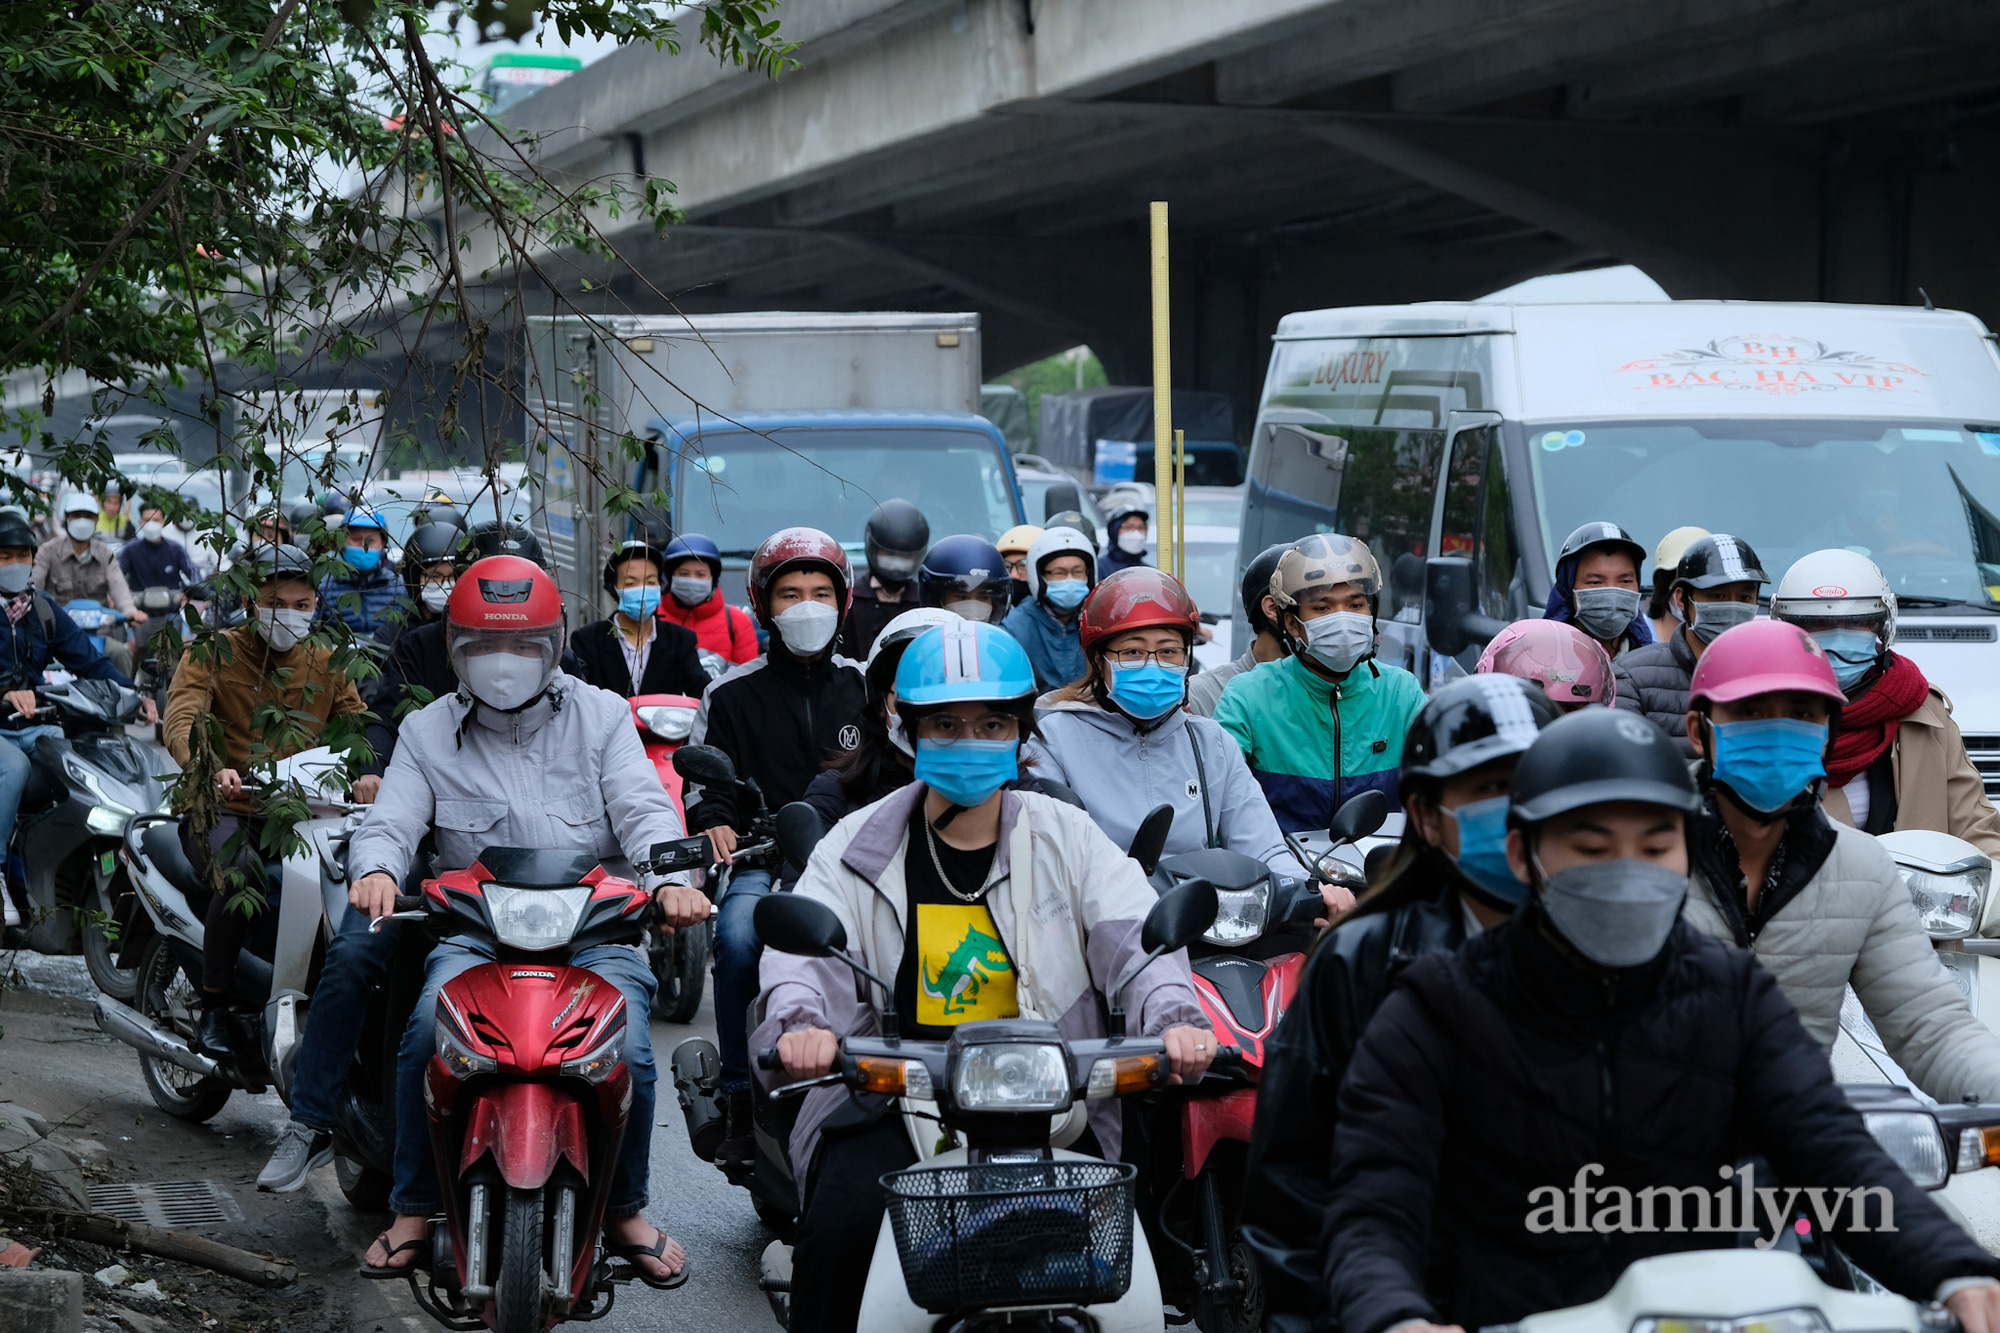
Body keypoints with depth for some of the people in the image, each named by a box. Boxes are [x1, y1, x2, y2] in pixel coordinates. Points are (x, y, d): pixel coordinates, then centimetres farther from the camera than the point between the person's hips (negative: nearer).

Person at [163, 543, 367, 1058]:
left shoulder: (326, 662, 15)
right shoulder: (213, 654, 3)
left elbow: (359, 723, 6)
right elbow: (180, 722, -13)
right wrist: (213, 769, -36)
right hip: (223, 809, -4)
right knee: (241, 876, -37)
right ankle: (213, 1007, -20)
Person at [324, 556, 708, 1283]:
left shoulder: (601, 716, 11)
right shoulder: (429, 732, 12)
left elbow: (644, 809, -1)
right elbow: (390, 822, 1)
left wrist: (671, 878, -23)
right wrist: (377, 868, -25)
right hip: (474, 931, 0)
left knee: (627, 1050, -24)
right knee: (430, 1028, -28)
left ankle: (624, 1208, 2)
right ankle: (414, 1210, -10)